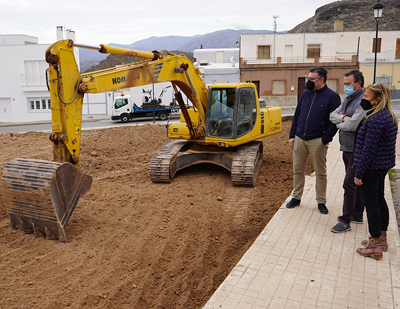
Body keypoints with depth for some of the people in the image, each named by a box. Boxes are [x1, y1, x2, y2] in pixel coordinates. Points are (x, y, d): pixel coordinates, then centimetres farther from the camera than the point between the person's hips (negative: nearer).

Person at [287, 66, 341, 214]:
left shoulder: (332, 96, -6)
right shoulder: (305, 94, 11)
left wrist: (325, 140, -13)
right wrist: (292, 135, 8)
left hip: (317, 140, -5)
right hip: (299, 139, 5)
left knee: (320, 172, 6)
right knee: (298, 170, 10)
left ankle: (321, 202, 18)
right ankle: (296, 197, 24)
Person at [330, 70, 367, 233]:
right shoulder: (348, 99, 13)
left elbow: (352, 125, -26)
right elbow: (332, 115, 8)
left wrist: (339, 124, -5)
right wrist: (343, 118, -13)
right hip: (347, 148, 10)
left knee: (349, 183, -7)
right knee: (355, 183, 18)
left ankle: (345, 221, 1)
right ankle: (357, 214, 30)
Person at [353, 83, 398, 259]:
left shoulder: (376, 120, -22)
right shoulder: (388, 115, 10)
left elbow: (369, 150, -23)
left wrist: (359, 173, -18)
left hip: (371, 167, -10)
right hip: (383, 165, 10)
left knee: (371, 203, -1)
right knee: (380, 200, 18)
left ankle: (374, 246, 8)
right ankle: (381, 238, 32)